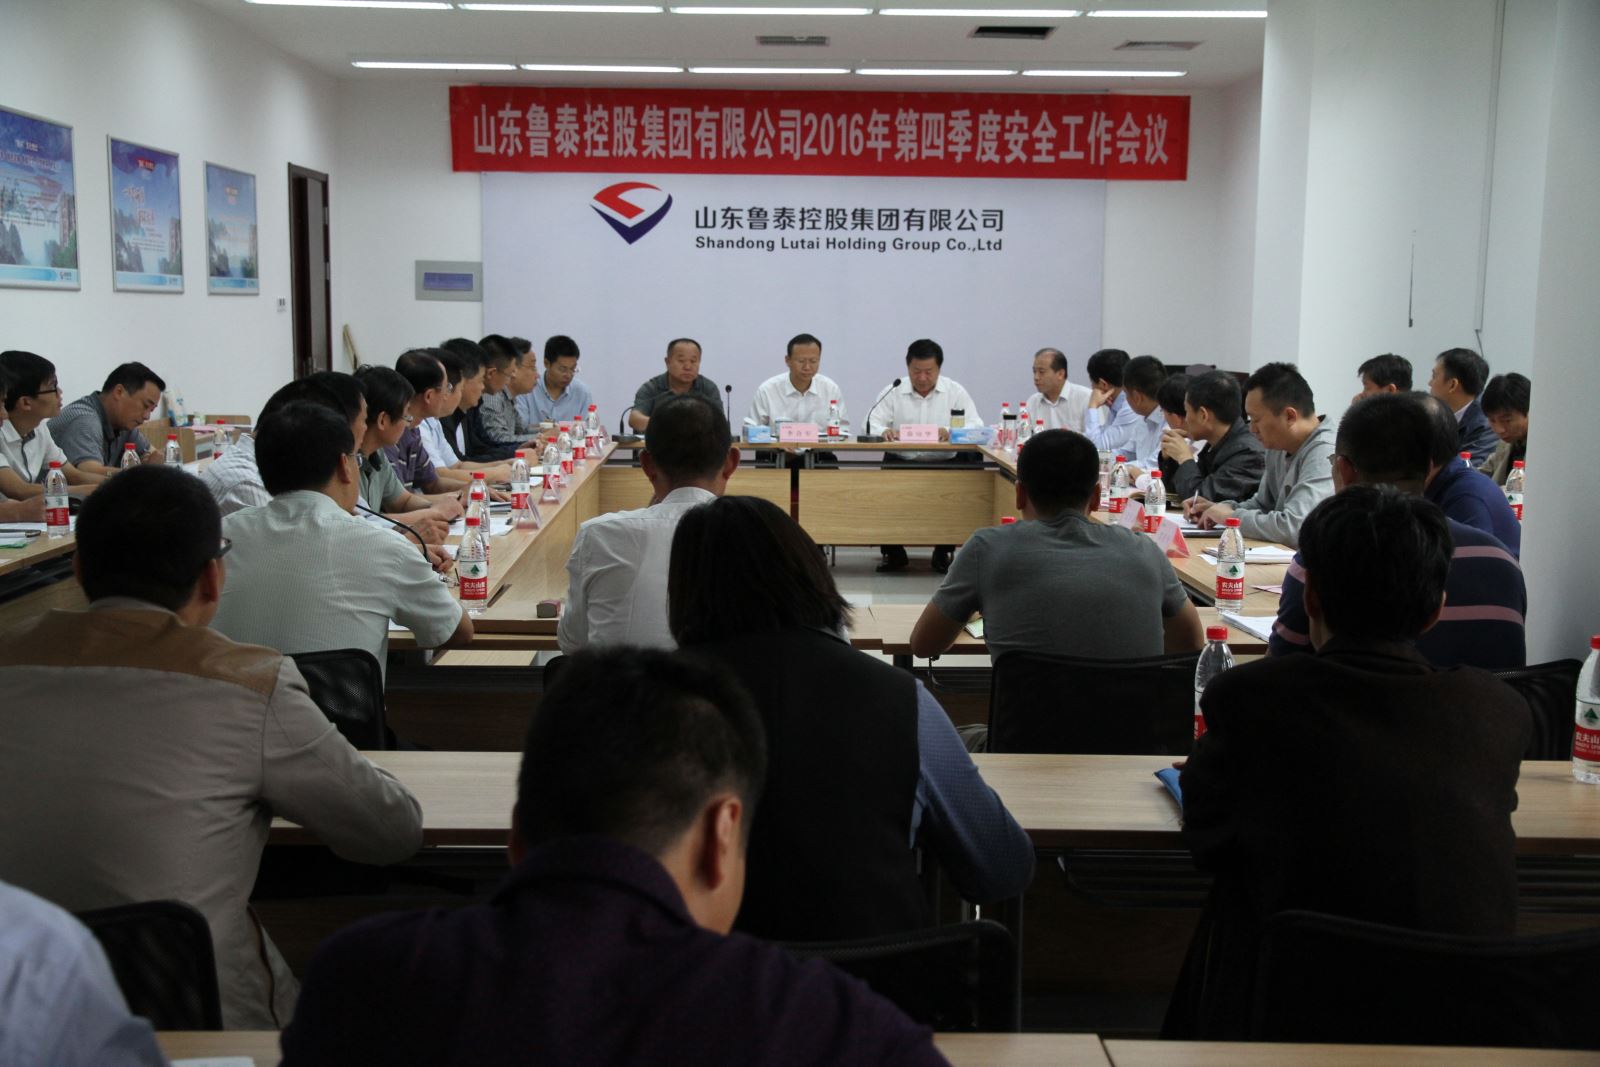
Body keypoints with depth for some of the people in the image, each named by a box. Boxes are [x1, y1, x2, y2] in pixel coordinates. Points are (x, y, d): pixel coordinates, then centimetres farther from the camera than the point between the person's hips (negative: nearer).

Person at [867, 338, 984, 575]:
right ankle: (893, 552, -5)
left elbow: (976, 428, -4)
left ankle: (943, 553, -6)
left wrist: (951, 433, -26)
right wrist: (884, 432, -25)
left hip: (944, 463, -1)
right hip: (901, 462, 1)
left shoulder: (955, 392, 6)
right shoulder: (893, 392, 8)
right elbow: (871, 424, 0)